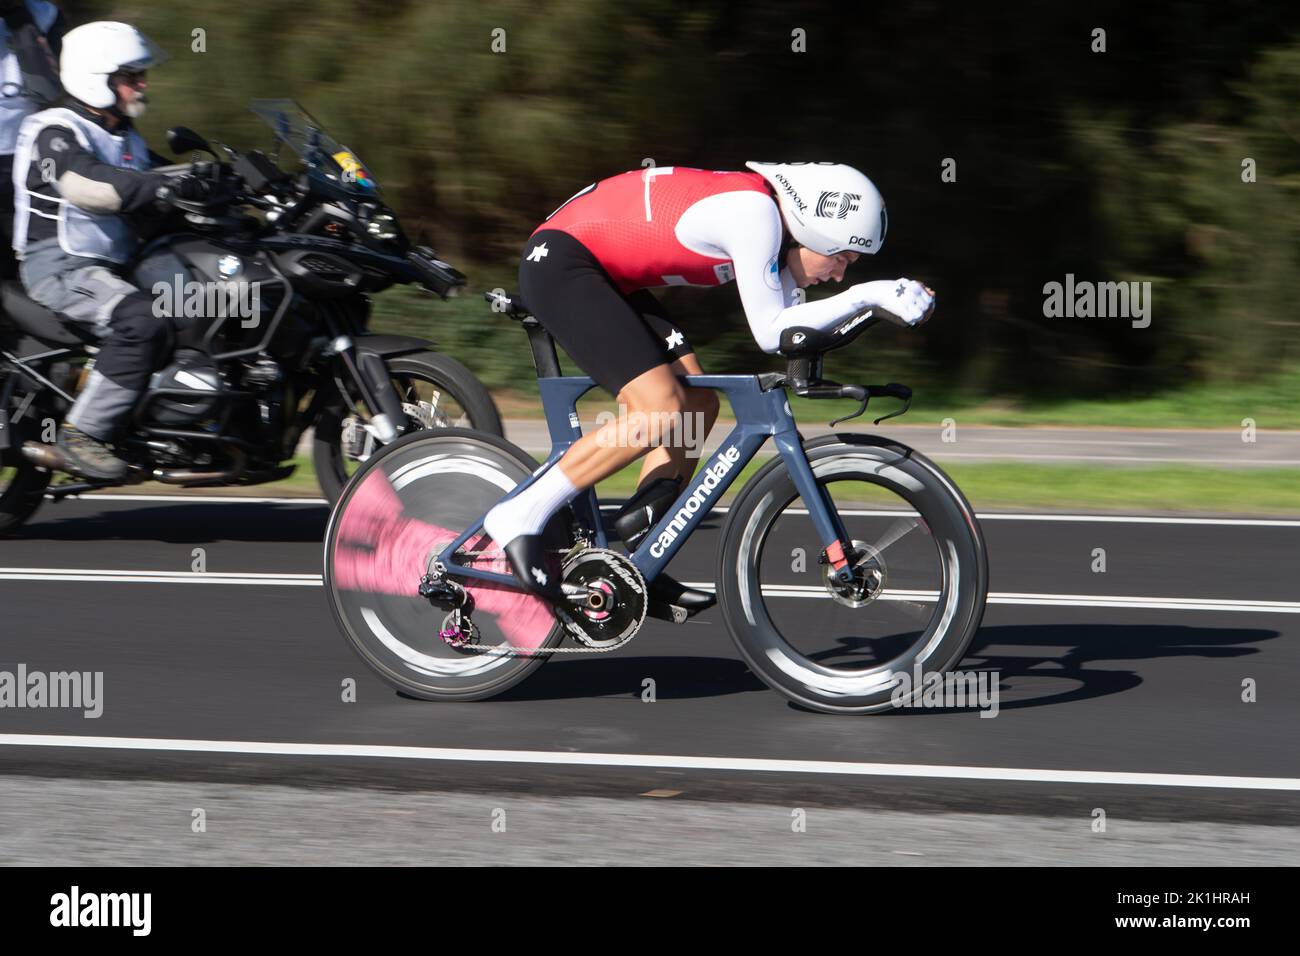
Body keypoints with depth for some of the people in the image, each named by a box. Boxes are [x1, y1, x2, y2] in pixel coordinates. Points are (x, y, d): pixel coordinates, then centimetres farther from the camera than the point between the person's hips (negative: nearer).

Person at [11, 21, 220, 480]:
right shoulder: (54, 131, -10)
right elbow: (83, 183, -30)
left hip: (114, 265, 10)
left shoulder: (126, 140, 21)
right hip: (58, 266, -10)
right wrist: (162, 186, -41)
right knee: (144, 319, -34)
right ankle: (83, 433, -31)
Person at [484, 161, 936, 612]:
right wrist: (865, 296, -21)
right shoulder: (754, 213, -21)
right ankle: (519, 516, -14)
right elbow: (770, 333, -22)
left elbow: (789, 326, 6)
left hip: (605, 277, 10)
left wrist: (886, 299, -2)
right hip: (557, 264, -10)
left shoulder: (768, 217, 7)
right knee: (659, 411, -20)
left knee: (697, 405, 3)